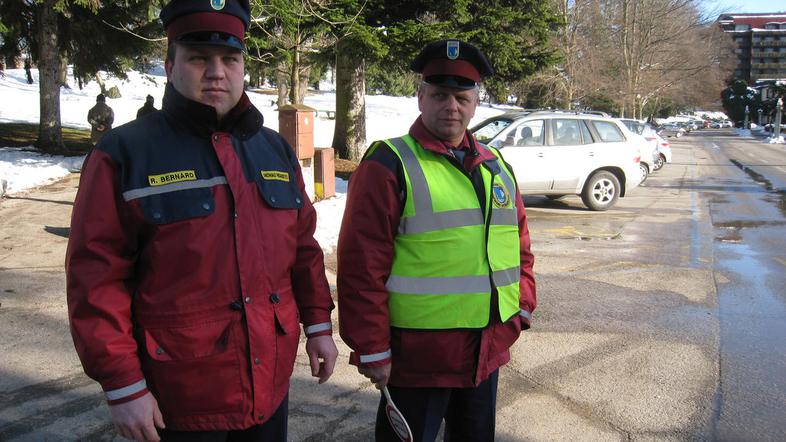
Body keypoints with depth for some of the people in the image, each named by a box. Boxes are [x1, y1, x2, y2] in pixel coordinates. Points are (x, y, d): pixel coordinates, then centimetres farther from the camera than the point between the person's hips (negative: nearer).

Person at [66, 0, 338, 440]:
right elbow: (97, 276, -11)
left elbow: (303, 248, 13)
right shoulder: (125, 153, -8)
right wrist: (122, 384, -12)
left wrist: (318, 324, 10)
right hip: (180, 396, -4)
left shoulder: (276, 151, 8)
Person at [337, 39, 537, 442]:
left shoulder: (495, 166, 9)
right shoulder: (389, 165, -12)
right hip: (416, 356, -6)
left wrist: (522, 307, 9)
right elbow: (362, 266, -16)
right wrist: (372, 350, -16)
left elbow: (519, 245, 17)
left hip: (487, 351, 7)